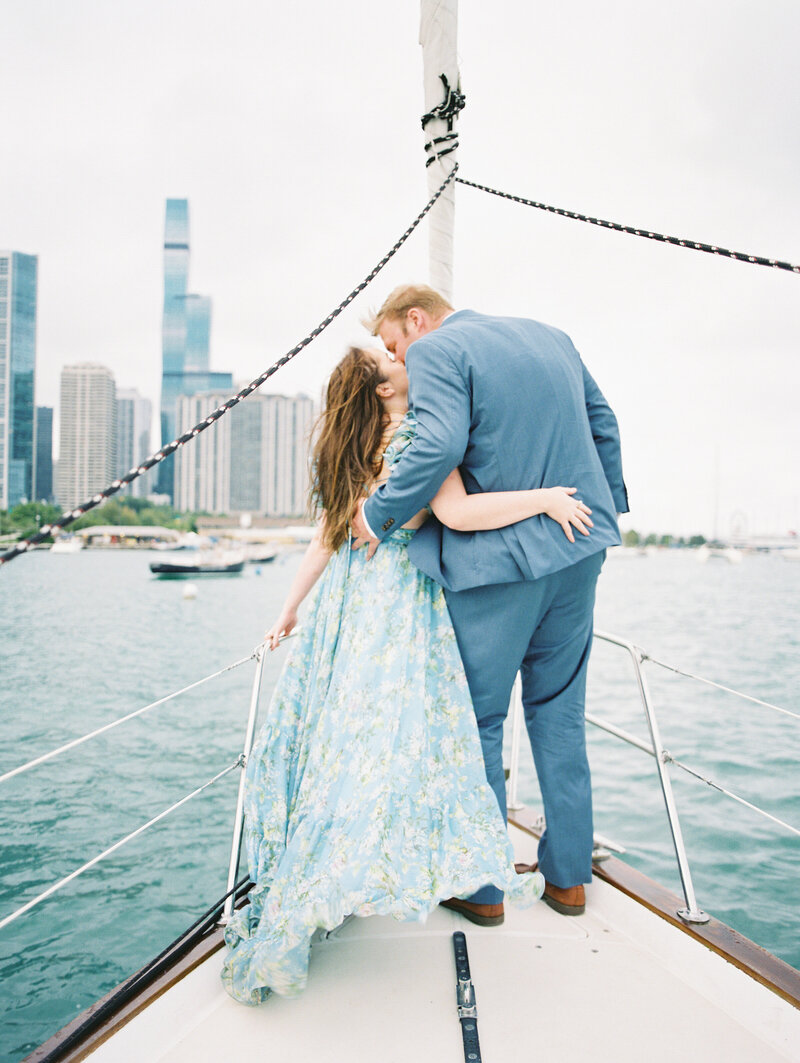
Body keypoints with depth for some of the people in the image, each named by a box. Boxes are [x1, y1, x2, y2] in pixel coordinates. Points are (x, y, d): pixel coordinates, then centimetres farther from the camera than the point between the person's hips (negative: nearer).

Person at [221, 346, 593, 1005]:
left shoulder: (353, 451, 13)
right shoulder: (416, 433, -11)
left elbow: (326, 536, 14)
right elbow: (457, 513, -24)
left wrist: (291, 607, 21)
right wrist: (545, 497, -16)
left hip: (347, 598, 9)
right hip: (396, 603, -9)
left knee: (334, 731, 15)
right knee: (389, 735, -2)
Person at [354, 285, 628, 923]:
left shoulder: (436, 351, -6)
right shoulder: (551, 336, 16)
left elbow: (441, 446, -23)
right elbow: (603, 425, 18)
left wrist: (378, 513, -13)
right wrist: (607, 511, 24)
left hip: (498, 559, -7)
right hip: (578, 548, 7)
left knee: (478, 718, 7)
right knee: (560, 710, 17)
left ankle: (481, 886, 18)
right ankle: (568, 876, 26)